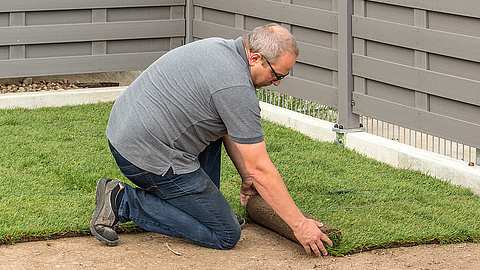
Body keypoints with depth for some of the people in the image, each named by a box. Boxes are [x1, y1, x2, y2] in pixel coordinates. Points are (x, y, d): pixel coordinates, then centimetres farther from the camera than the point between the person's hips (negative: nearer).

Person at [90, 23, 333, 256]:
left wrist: (247, 178, 30)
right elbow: (260, 169, -15)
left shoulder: (219, 48, 11)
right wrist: (299, 224, -10)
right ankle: (124, 202, -5)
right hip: (148, 156, -10)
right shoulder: (235, 86, -18)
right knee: (225, 235, -3)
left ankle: (207, 205, 23)